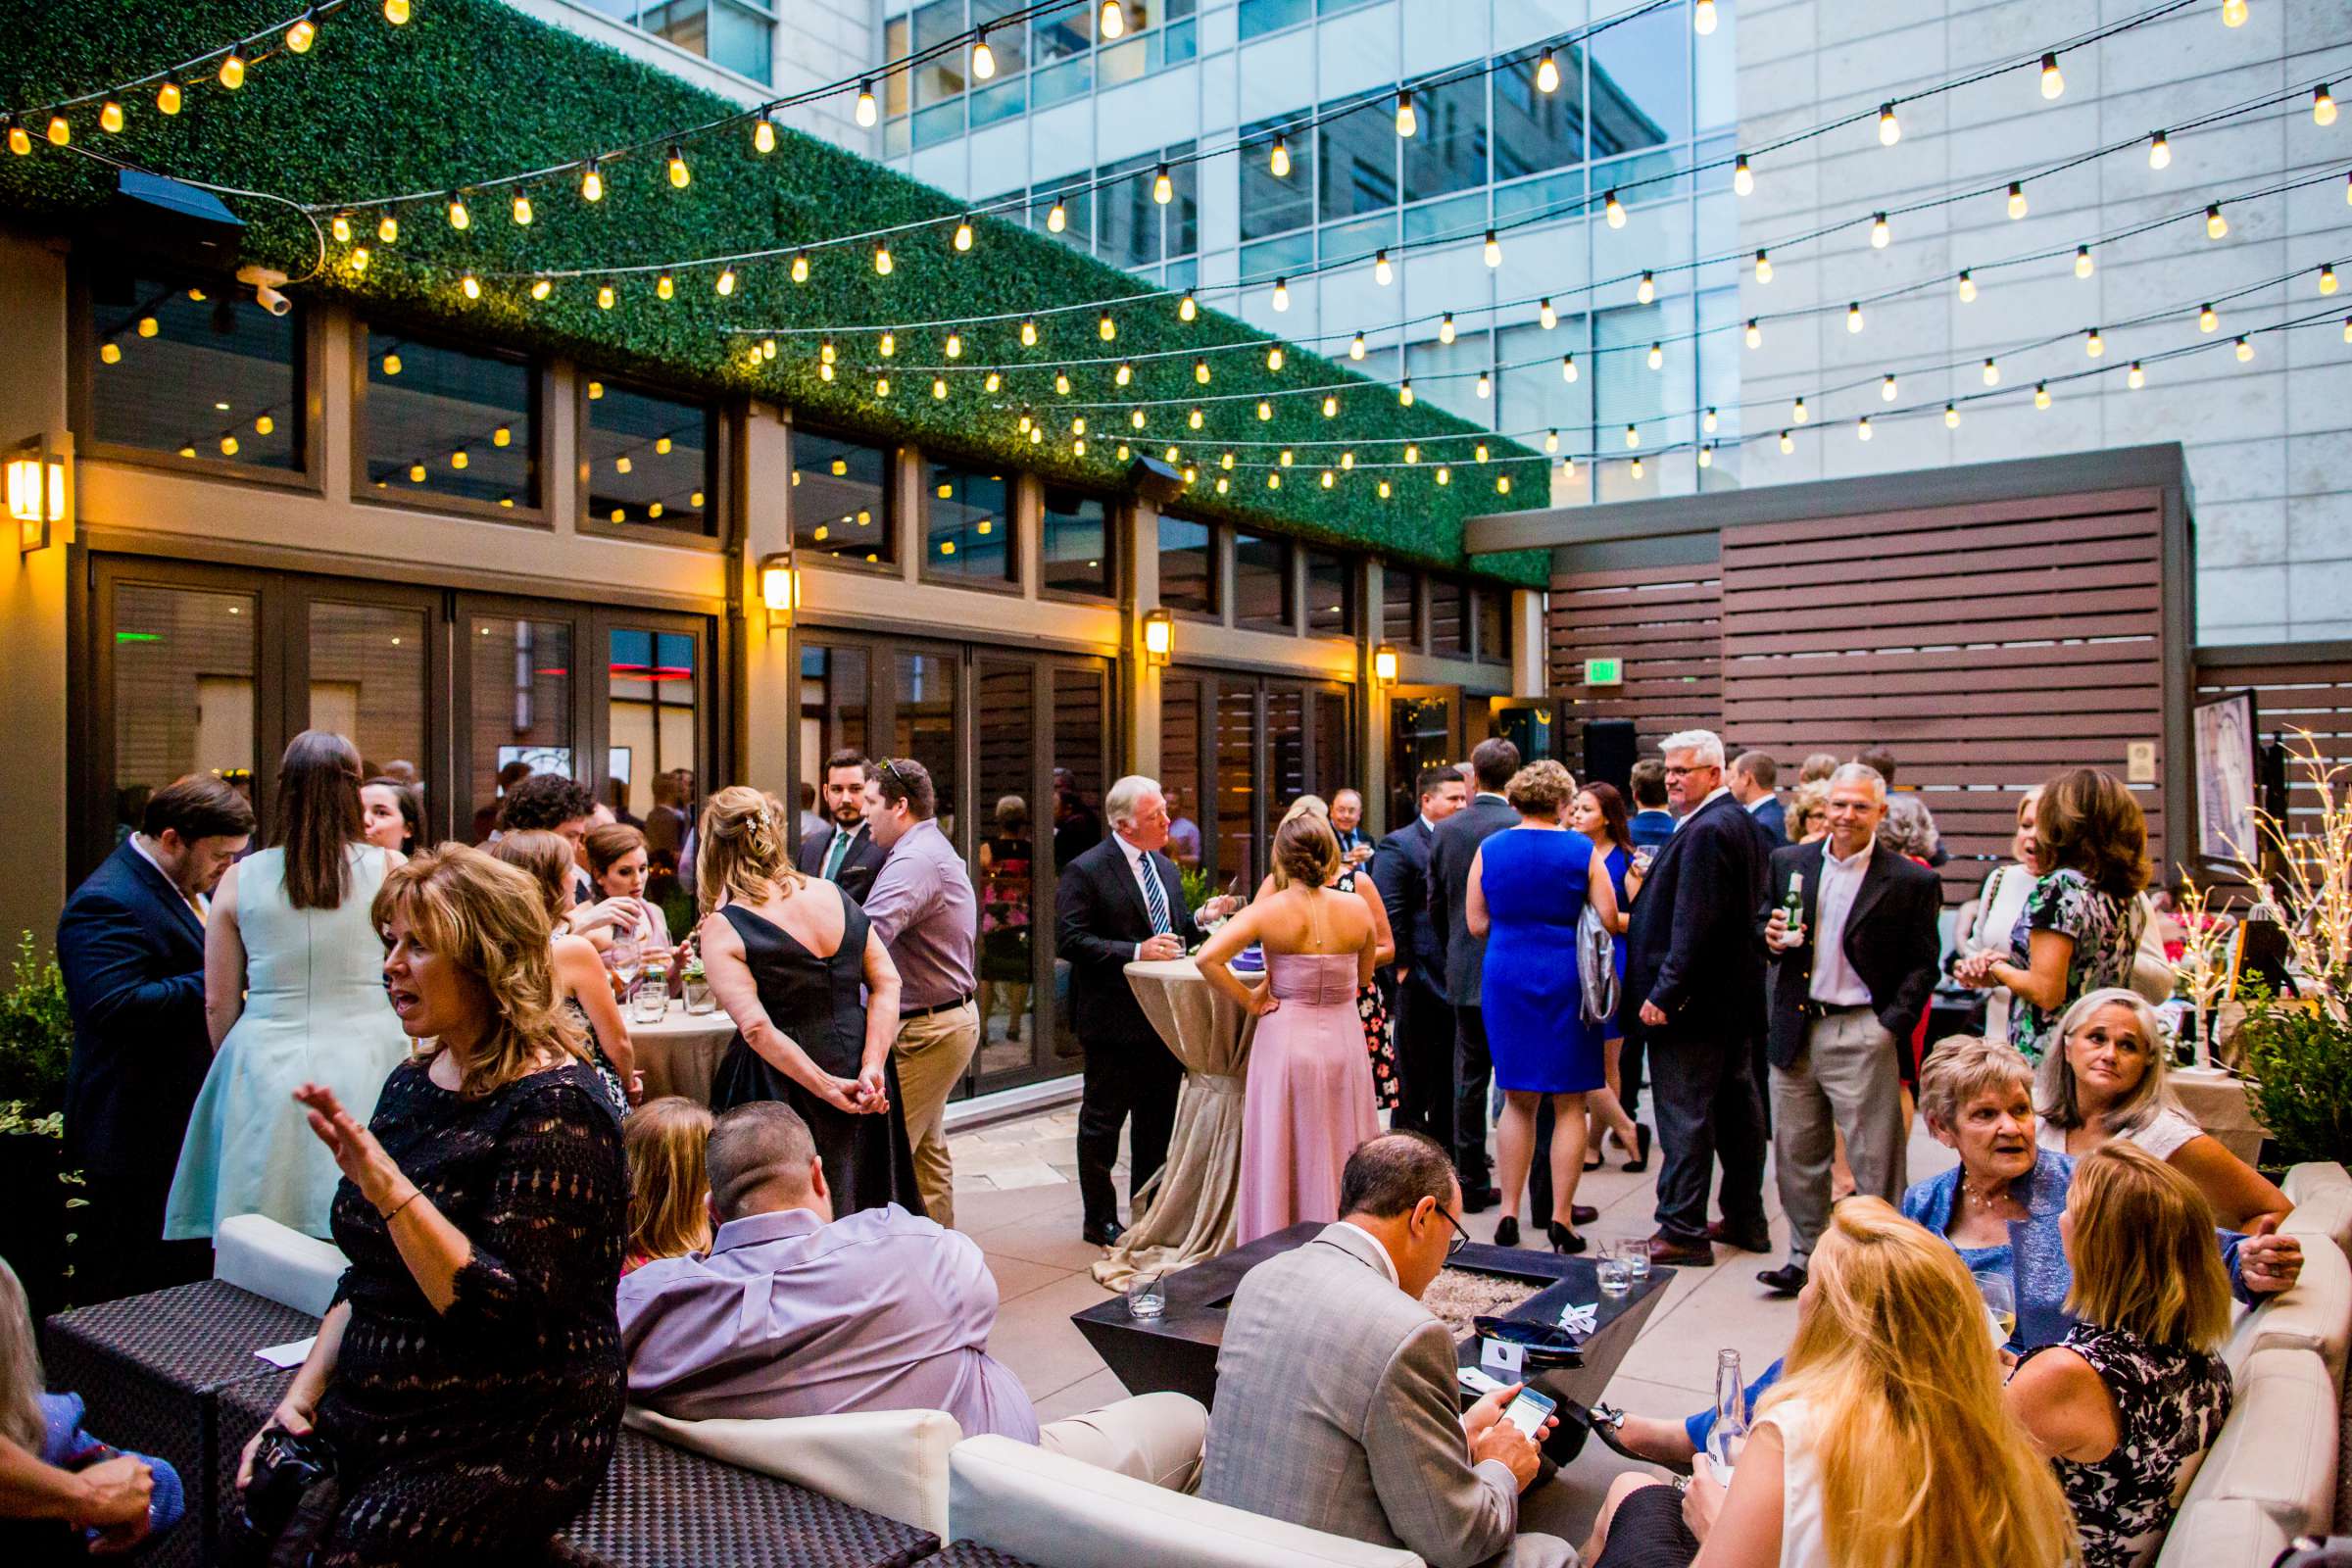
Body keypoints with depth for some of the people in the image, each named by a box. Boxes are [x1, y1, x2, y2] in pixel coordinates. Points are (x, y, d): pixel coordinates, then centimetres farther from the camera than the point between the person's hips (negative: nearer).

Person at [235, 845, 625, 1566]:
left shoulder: (553, 1105, -16)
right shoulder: (413, 1082, 9)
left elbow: (507, 1312, -23)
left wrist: (388, 1187, -28)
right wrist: (303, 1394, 6)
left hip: (504, 1445, -7)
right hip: (375, 1423, 7)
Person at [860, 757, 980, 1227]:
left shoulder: (915, 861, -20)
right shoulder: (934, 849, 16)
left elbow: (865, 937, -33)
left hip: (926, 1030, -11)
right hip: (947, 1017, 11)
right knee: (926, 1148, 19)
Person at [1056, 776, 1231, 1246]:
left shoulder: (1165, 867, 12)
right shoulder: (1085, 871, -12)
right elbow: (1070, 941, -18)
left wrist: (1201, 918, -1)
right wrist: (1135, 953, -23)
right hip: (1114, 1021, -7)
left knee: (1159, 1121, 15)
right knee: (1102, 1121, 5)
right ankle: (1100, 1220, 18)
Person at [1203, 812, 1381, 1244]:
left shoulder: (1268, 910, -11)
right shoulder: (1356, 907, -4)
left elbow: (1207, 958, -21)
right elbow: (1363, 977, 10)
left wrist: (1248, 1000, -9)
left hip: (1286, 1042, -2)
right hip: (1344, 1042, 2)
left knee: (1284, 1159, 8)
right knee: (1341, 1157, 14)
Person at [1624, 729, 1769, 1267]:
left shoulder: (1706, 830, -19)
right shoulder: (1740, 823, 13)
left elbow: (1695, 923, -24)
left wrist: (1664, 993, -22)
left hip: (1696, 997, -11)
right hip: (1735, 994, 11)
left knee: (1684, 1113, -3)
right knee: (1736, 1106, 16)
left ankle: (1682, 1230, 3)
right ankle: (1746, 1219, 27)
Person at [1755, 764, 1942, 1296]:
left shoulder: (1911, 881, -4)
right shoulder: (1788, 862, 8)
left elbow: (1922, 966, -3)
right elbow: (1763, 923, 17)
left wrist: (1891, 1027, -14)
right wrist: (1772, 936, -7)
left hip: (1862, 1035, -4)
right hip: (1796, 1031, 4)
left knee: (1875, 1161, 1)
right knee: (1795, 1154, 13)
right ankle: (1806, 1258, 26)